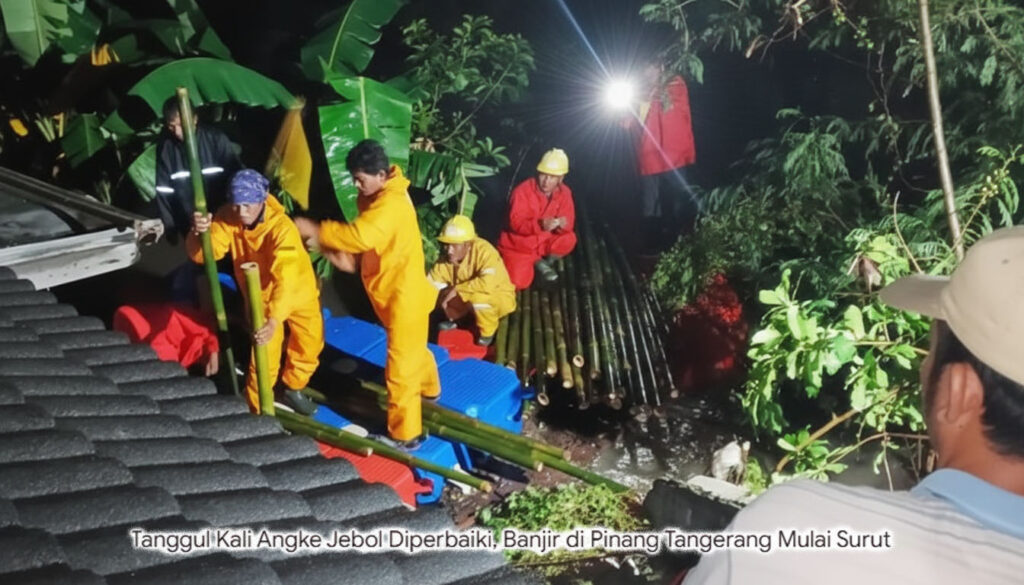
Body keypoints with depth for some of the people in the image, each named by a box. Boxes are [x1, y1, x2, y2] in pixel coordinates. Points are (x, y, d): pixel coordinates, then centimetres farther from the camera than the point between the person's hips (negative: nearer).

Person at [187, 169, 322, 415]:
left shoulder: (282, 227, -37)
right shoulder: (227, 217, -23)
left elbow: (285, 280, -47)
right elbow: (202, 254, -26)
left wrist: (274, 320, -60)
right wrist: (198, 233, -48)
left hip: (298, 291, -1)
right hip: (261, 295, 1)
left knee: (310, 344, 15)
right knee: (264, 357, -5)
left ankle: (291, 387, 43)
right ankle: (255, 410, 16)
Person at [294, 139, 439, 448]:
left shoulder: (391, 204, -28)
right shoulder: (377, 196, 4)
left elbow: (360, 235, -41)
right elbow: (368, 240, 8)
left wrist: (316, 230, -33)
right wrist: (347, 257, -10)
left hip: (404, 295, -10)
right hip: (394, 291, 10)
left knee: (401, 364, -2)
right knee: (413, 348, 31)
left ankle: (405, 435, 8)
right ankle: (428, 388, 56)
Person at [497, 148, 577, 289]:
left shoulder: (564, 193, -9)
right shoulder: (523, 190, -23)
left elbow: (568, 223, -11)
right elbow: (516, 223, -29)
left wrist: (562, 224, -37)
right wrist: (540, 225, -48)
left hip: (542, 242, 4)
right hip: (518, 245, -4)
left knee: (569, 239, -24)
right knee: (519, 283, -21)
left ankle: (543, 262, 4)